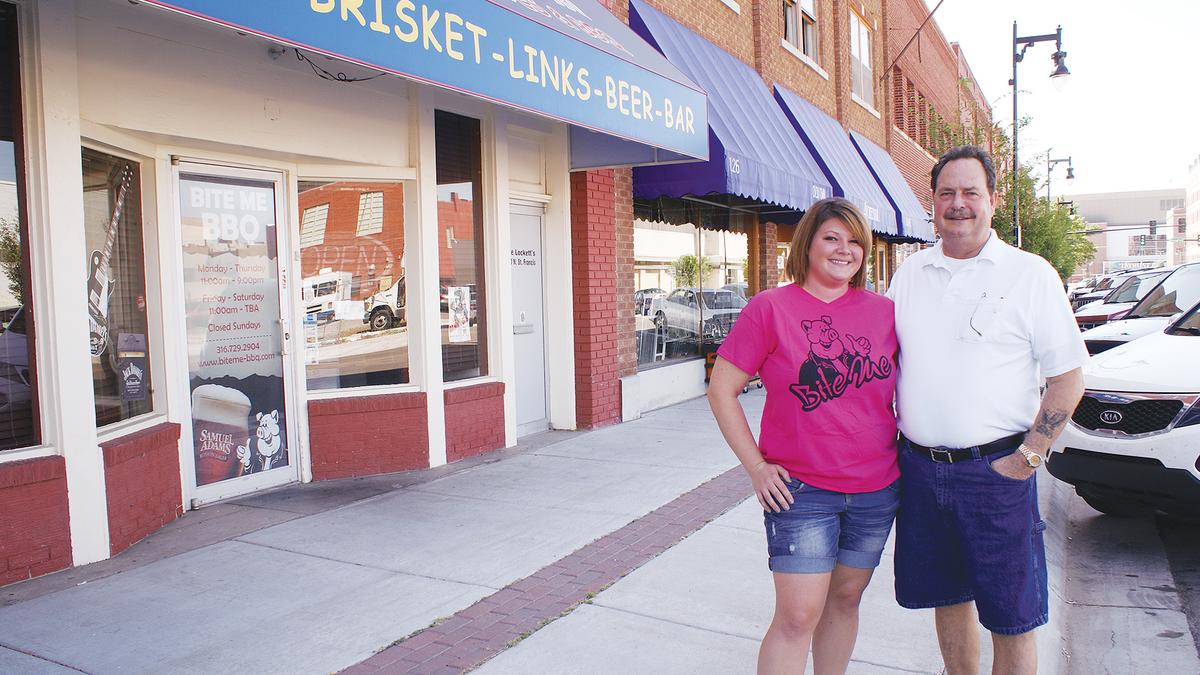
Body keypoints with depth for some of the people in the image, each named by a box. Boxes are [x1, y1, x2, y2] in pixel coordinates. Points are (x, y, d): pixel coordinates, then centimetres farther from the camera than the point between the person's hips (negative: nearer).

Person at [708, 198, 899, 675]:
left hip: (877, 491, 4)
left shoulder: (883, 311, 3)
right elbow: (721, 389, -5)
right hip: (800, 490, -4)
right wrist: (756, 466, -9)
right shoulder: (770, 308, -7)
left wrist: (908, 448, 8)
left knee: (845, 600, 17)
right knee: (798, 616, -4)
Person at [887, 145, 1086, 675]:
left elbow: (1068, 378, -4)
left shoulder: (1030, 274, -4)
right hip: (919, 467, 4)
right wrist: (890, 437, 6)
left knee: (1011, 619, 5)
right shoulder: (910, 273, 8)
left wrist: (1028, 457, -10)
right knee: (947, 598, 16)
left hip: (995, 470, -3)